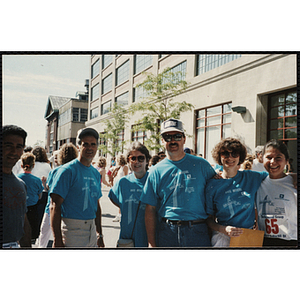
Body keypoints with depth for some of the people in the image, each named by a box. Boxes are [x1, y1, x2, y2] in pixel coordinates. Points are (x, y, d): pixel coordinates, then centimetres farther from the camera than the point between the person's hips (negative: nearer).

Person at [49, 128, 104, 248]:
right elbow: (55, 206, -14)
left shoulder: (96, 174, 11)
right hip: (72, 230, -6)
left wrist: (99, 234, 18)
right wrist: (57, 240, -18)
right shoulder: (67, 170, -10)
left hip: (91, 232, 6)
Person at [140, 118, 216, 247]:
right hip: (166, 233, 0)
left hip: (197, 232, 0)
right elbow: (150, 210, 4)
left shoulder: (201, 165, 3)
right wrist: (151, 243, -1)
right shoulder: (156, 171, 3)